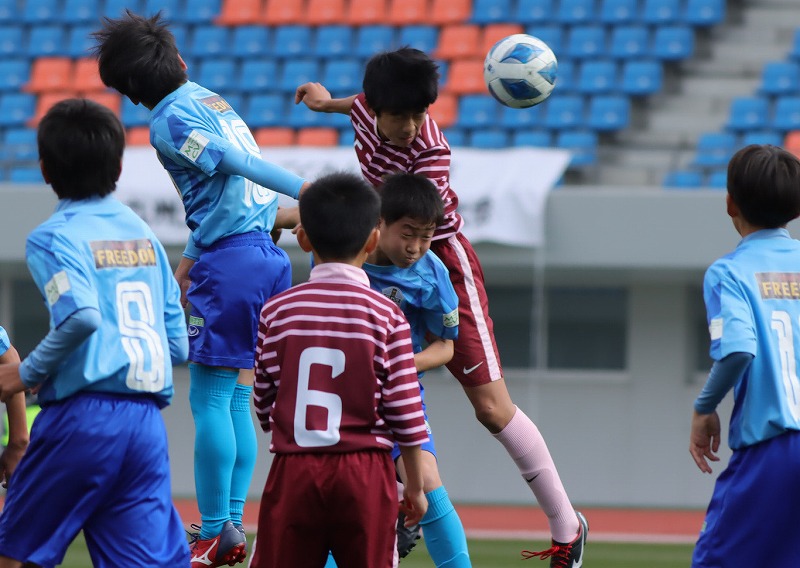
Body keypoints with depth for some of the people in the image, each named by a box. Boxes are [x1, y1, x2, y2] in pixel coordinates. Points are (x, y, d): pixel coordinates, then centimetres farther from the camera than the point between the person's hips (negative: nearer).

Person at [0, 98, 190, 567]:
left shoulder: (54, 236, -3)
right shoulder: (143, 231, 17)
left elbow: (83, 316, -21)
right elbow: (178, 346, 16)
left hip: (84, 417, -5)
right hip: (148, 421, 5)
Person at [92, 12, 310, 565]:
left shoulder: (169, 122, -8)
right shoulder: (212, 99, 18)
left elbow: (239, 165, -18)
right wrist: (193, 256, 30)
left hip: (231, 261, -8)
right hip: (269, 255, 8)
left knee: (209, 399, -3)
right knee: (238, 397, 12)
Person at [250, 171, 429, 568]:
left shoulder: (277, 310, 0)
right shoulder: (385, 314, -5)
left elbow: (264, 404, 4)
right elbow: (405, 413, -5)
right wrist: (414, 487, 6)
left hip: (294, 471, 1)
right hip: (365, 474, -1)